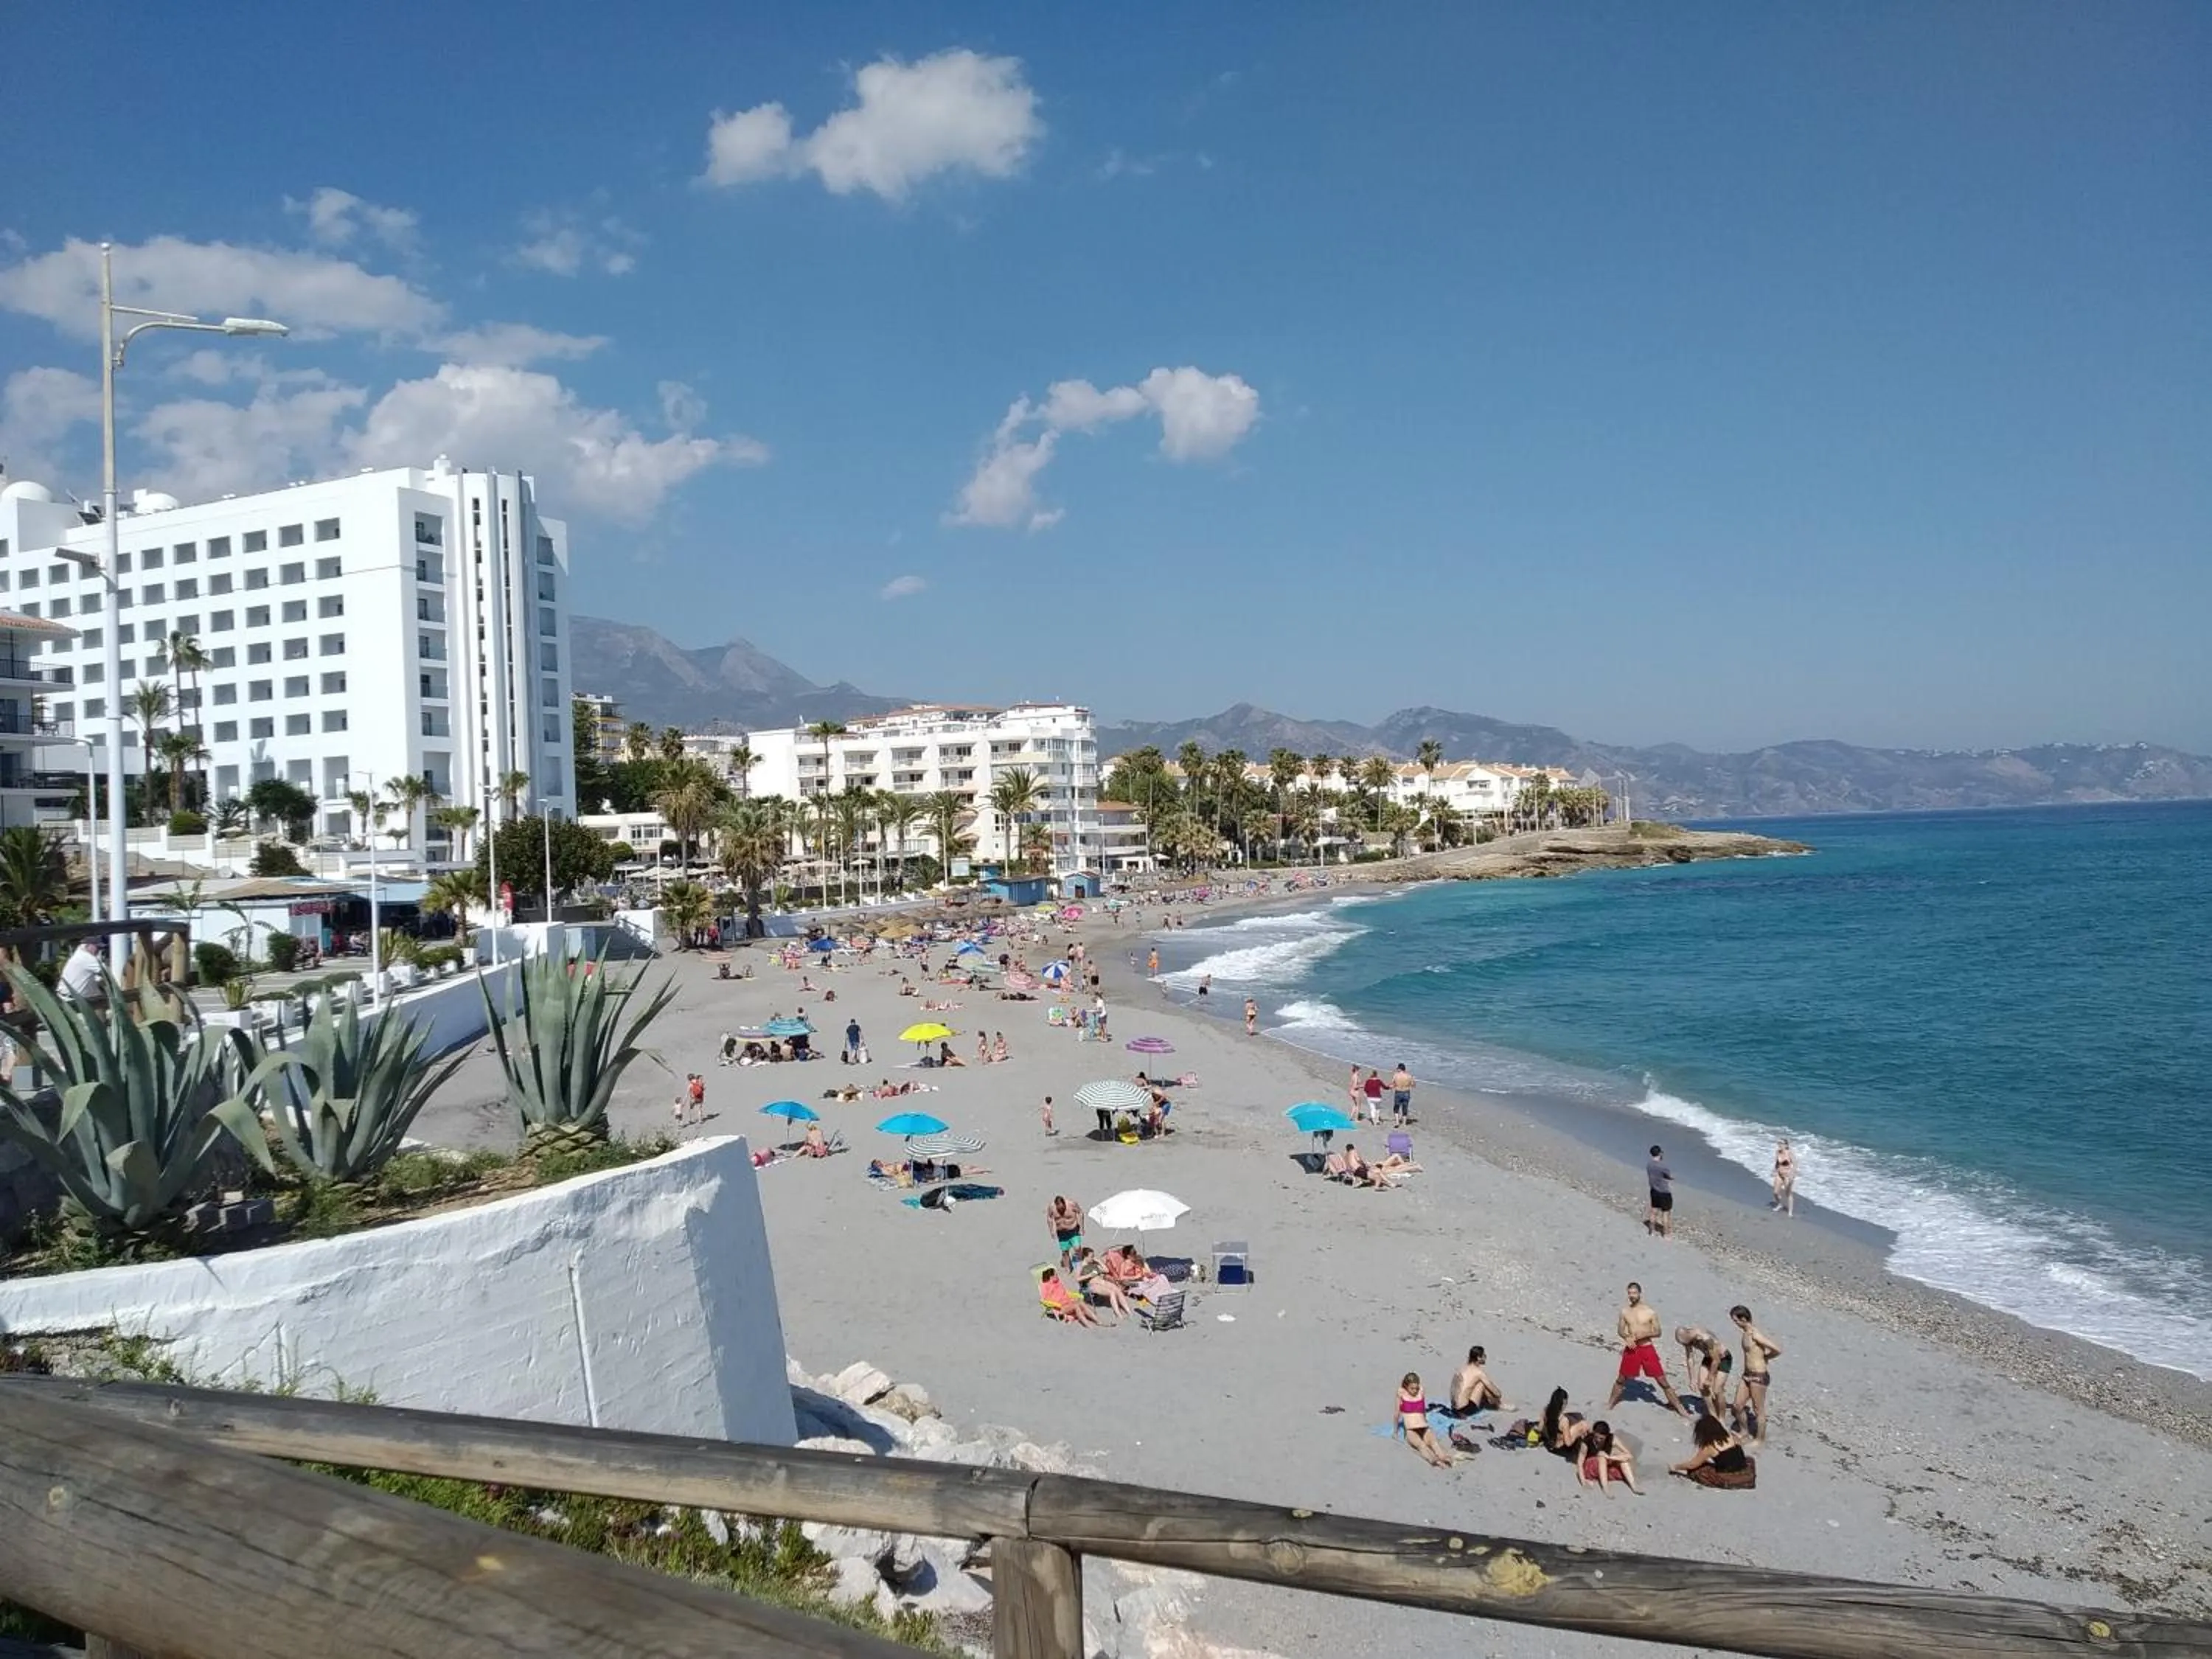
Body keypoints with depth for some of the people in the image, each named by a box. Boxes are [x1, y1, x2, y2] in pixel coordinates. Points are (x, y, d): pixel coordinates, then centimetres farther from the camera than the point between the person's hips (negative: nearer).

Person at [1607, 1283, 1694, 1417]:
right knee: (1621, 1379, 12)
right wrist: (1627, 1337, -13)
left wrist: (1644, 1334, -21)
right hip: (1631, 1349, 2)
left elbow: (1657, 1332, -4)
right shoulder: (1625, 1311, 1)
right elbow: (1620, 1329, 8)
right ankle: (1610, 1403, 29)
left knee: (1662, 1380, -1)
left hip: (1647, 1348, -2)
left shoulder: (1650, 1311, -8)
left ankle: (1680, 1408, 6)